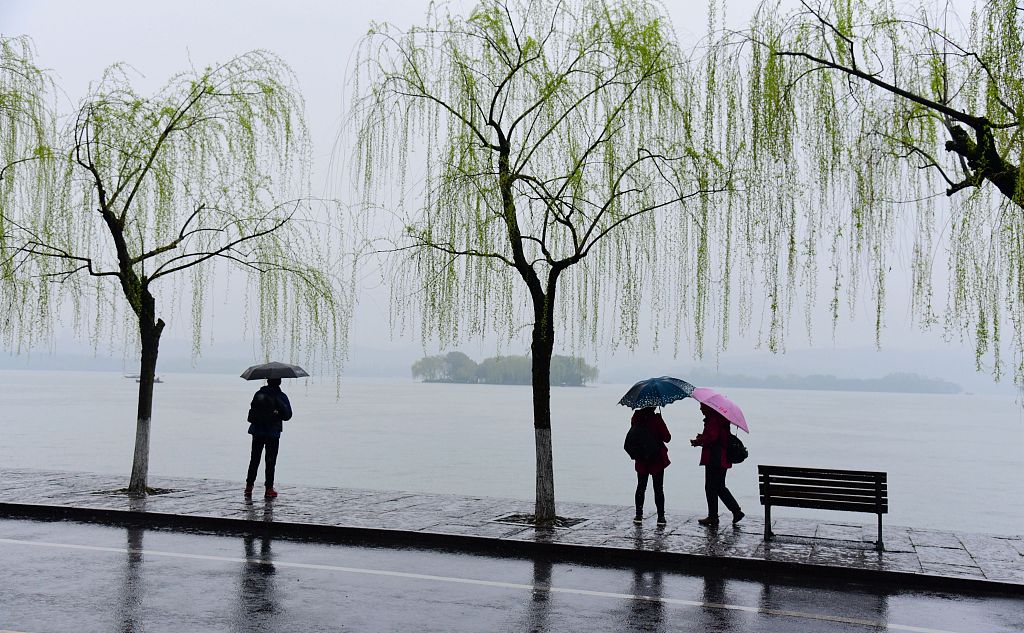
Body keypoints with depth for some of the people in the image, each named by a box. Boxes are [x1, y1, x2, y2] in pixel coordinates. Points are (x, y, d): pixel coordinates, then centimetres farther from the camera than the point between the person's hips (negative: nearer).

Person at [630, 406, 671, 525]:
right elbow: (667, 438, -13)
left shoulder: (636, 418, -4)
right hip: (657, 459, -3)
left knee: (641, 487, 14)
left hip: (641, 459, 4)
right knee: (658, 489, 5)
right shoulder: (657, 419, -17)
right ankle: (661, 517, 6)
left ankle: (639, 515, 13)